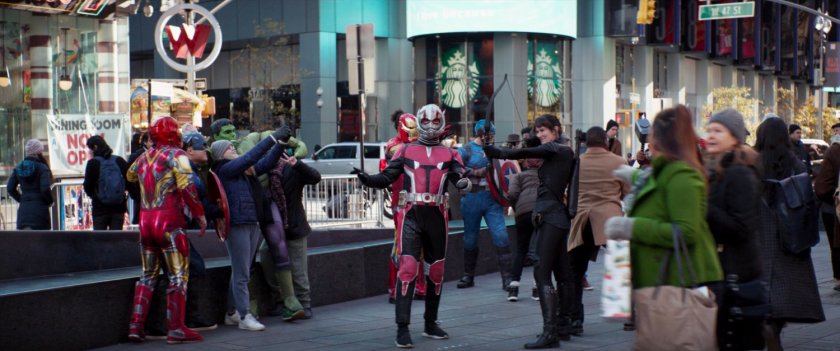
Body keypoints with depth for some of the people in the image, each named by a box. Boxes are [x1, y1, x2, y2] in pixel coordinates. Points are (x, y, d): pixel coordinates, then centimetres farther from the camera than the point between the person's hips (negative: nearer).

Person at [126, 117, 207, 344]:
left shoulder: (145, 157, 13)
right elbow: (186, 187, -16)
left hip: (145, 221, 7)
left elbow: (130, 175, 32)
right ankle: (176, 329, -5)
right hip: (169, 221, -6)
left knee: (148, 275, 14)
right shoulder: (176, 155, -6)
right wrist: (200, 214, -9)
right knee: (178, 275, -2)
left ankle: (135, 325, 11)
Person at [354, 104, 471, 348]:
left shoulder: (449, 154, 10)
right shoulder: (406, 151, 8)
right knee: (408, 269, -12)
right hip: (412, 216, -3)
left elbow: (460, 176, -6)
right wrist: (366, 179, -18)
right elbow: (386, 177, 1)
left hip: (437, 217, 3)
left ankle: (430, 324, 26)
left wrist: (464, 182, -29)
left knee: (436, 271, 12)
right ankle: (402, 328, -12)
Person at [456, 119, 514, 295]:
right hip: (472, 199, -3)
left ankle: (507, 278, -10)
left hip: (492, 199, 3)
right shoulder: (466, 150, 0)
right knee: (470, 239, 9)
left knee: (501, 236, -10)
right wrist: (476, 172, -21)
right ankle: (468, 276, 24)